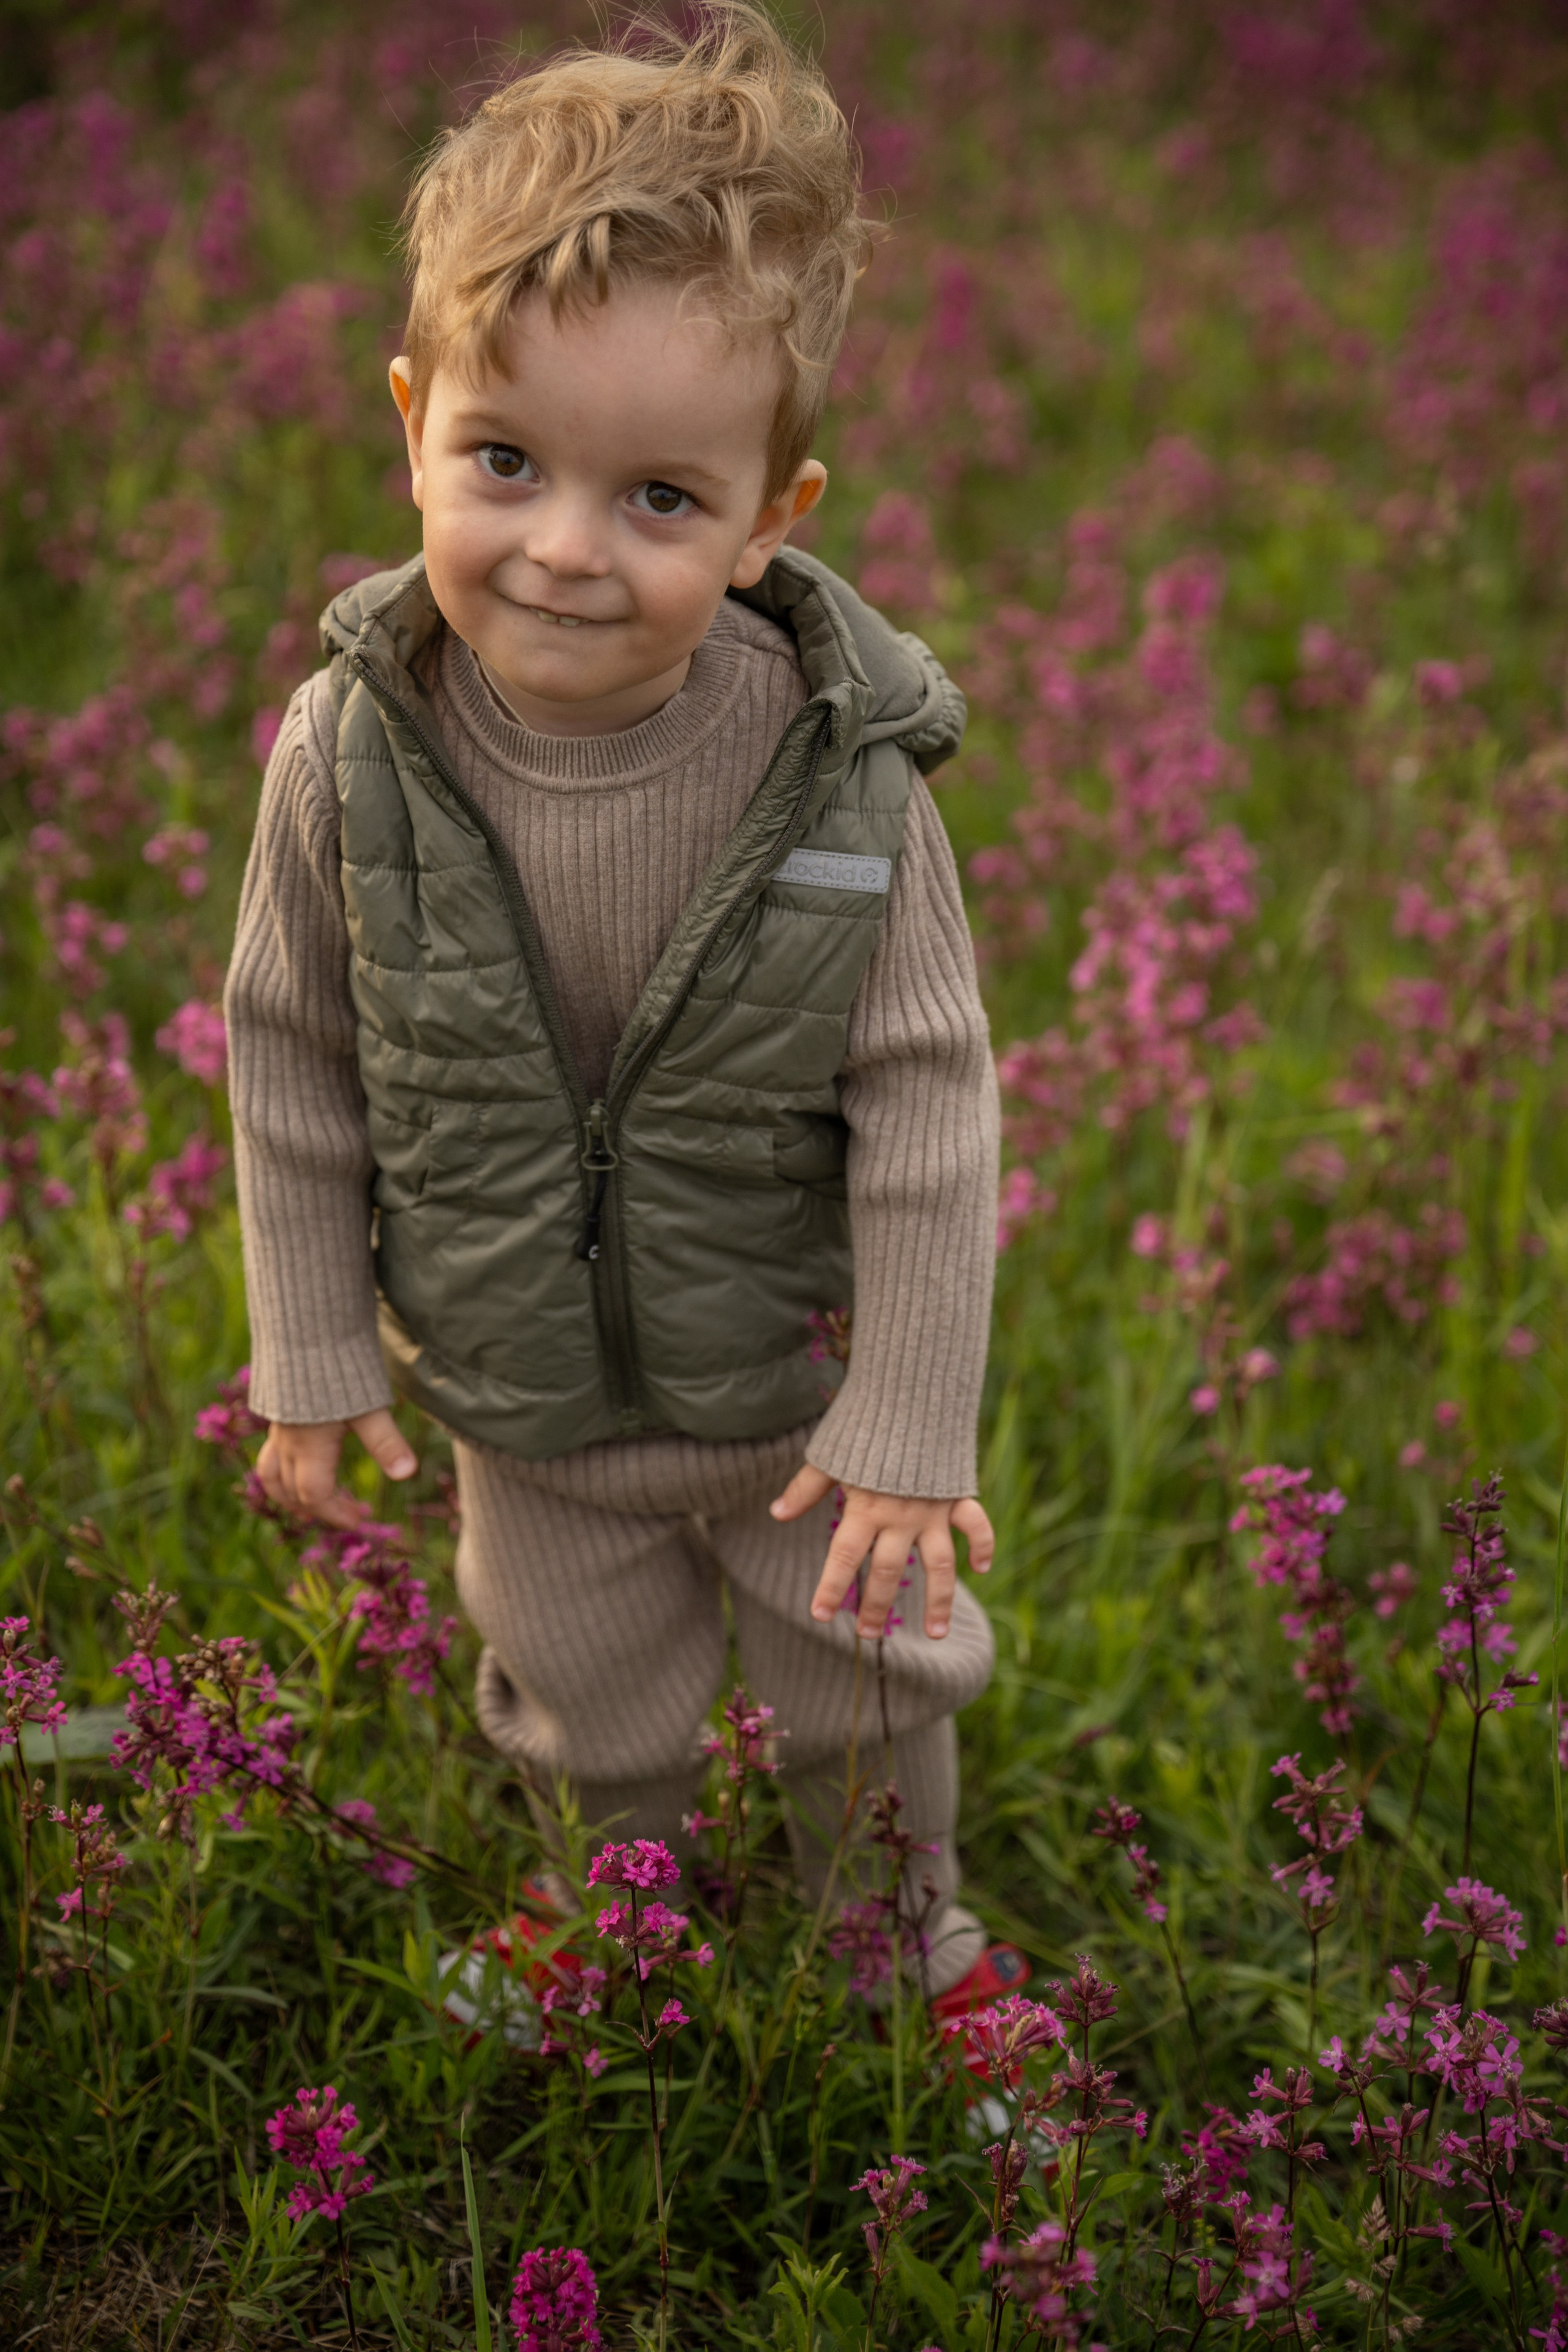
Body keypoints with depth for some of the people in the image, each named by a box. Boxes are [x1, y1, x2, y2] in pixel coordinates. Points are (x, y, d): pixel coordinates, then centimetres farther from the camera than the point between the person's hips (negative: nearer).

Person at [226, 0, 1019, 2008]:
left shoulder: (843, 775, -27)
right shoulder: (351, 754, -23)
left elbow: (930, 1109, -18)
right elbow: (293, 1067, -8)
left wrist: (911, 1429, -14)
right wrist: (309, 1356, -2)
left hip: (801, 1385, -1)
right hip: (524, 1408, 1)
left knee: (865, 1697, 22)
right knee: (595, 1728, 24)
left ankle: (905, 1934, 53)